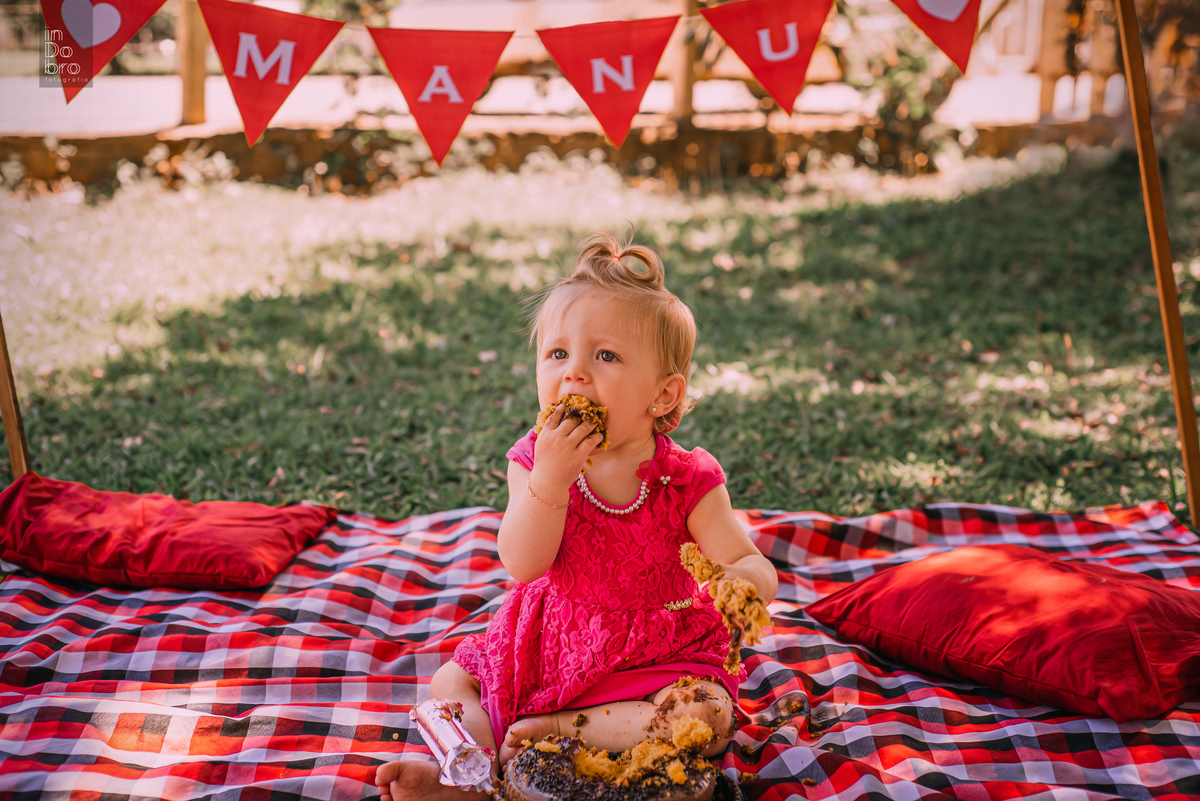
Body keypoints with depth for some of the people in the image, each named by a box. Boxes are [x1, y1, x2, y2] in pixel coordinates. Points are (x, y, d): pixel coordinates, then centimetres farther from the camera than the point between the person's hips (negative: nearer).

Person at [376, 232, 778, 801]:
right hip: (549, 645, 3)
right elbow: (523, 564, -21)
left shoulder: (686, 482, -16)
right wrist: (548, 478, -35)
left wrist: (735, 581, -44)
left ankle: (555, 730, -28)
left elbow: (758, 571, -18)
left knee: (708, 721, -27)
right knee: (450, 682, -3)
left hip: (653, 657, -3)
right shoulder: (538, 460, -9)